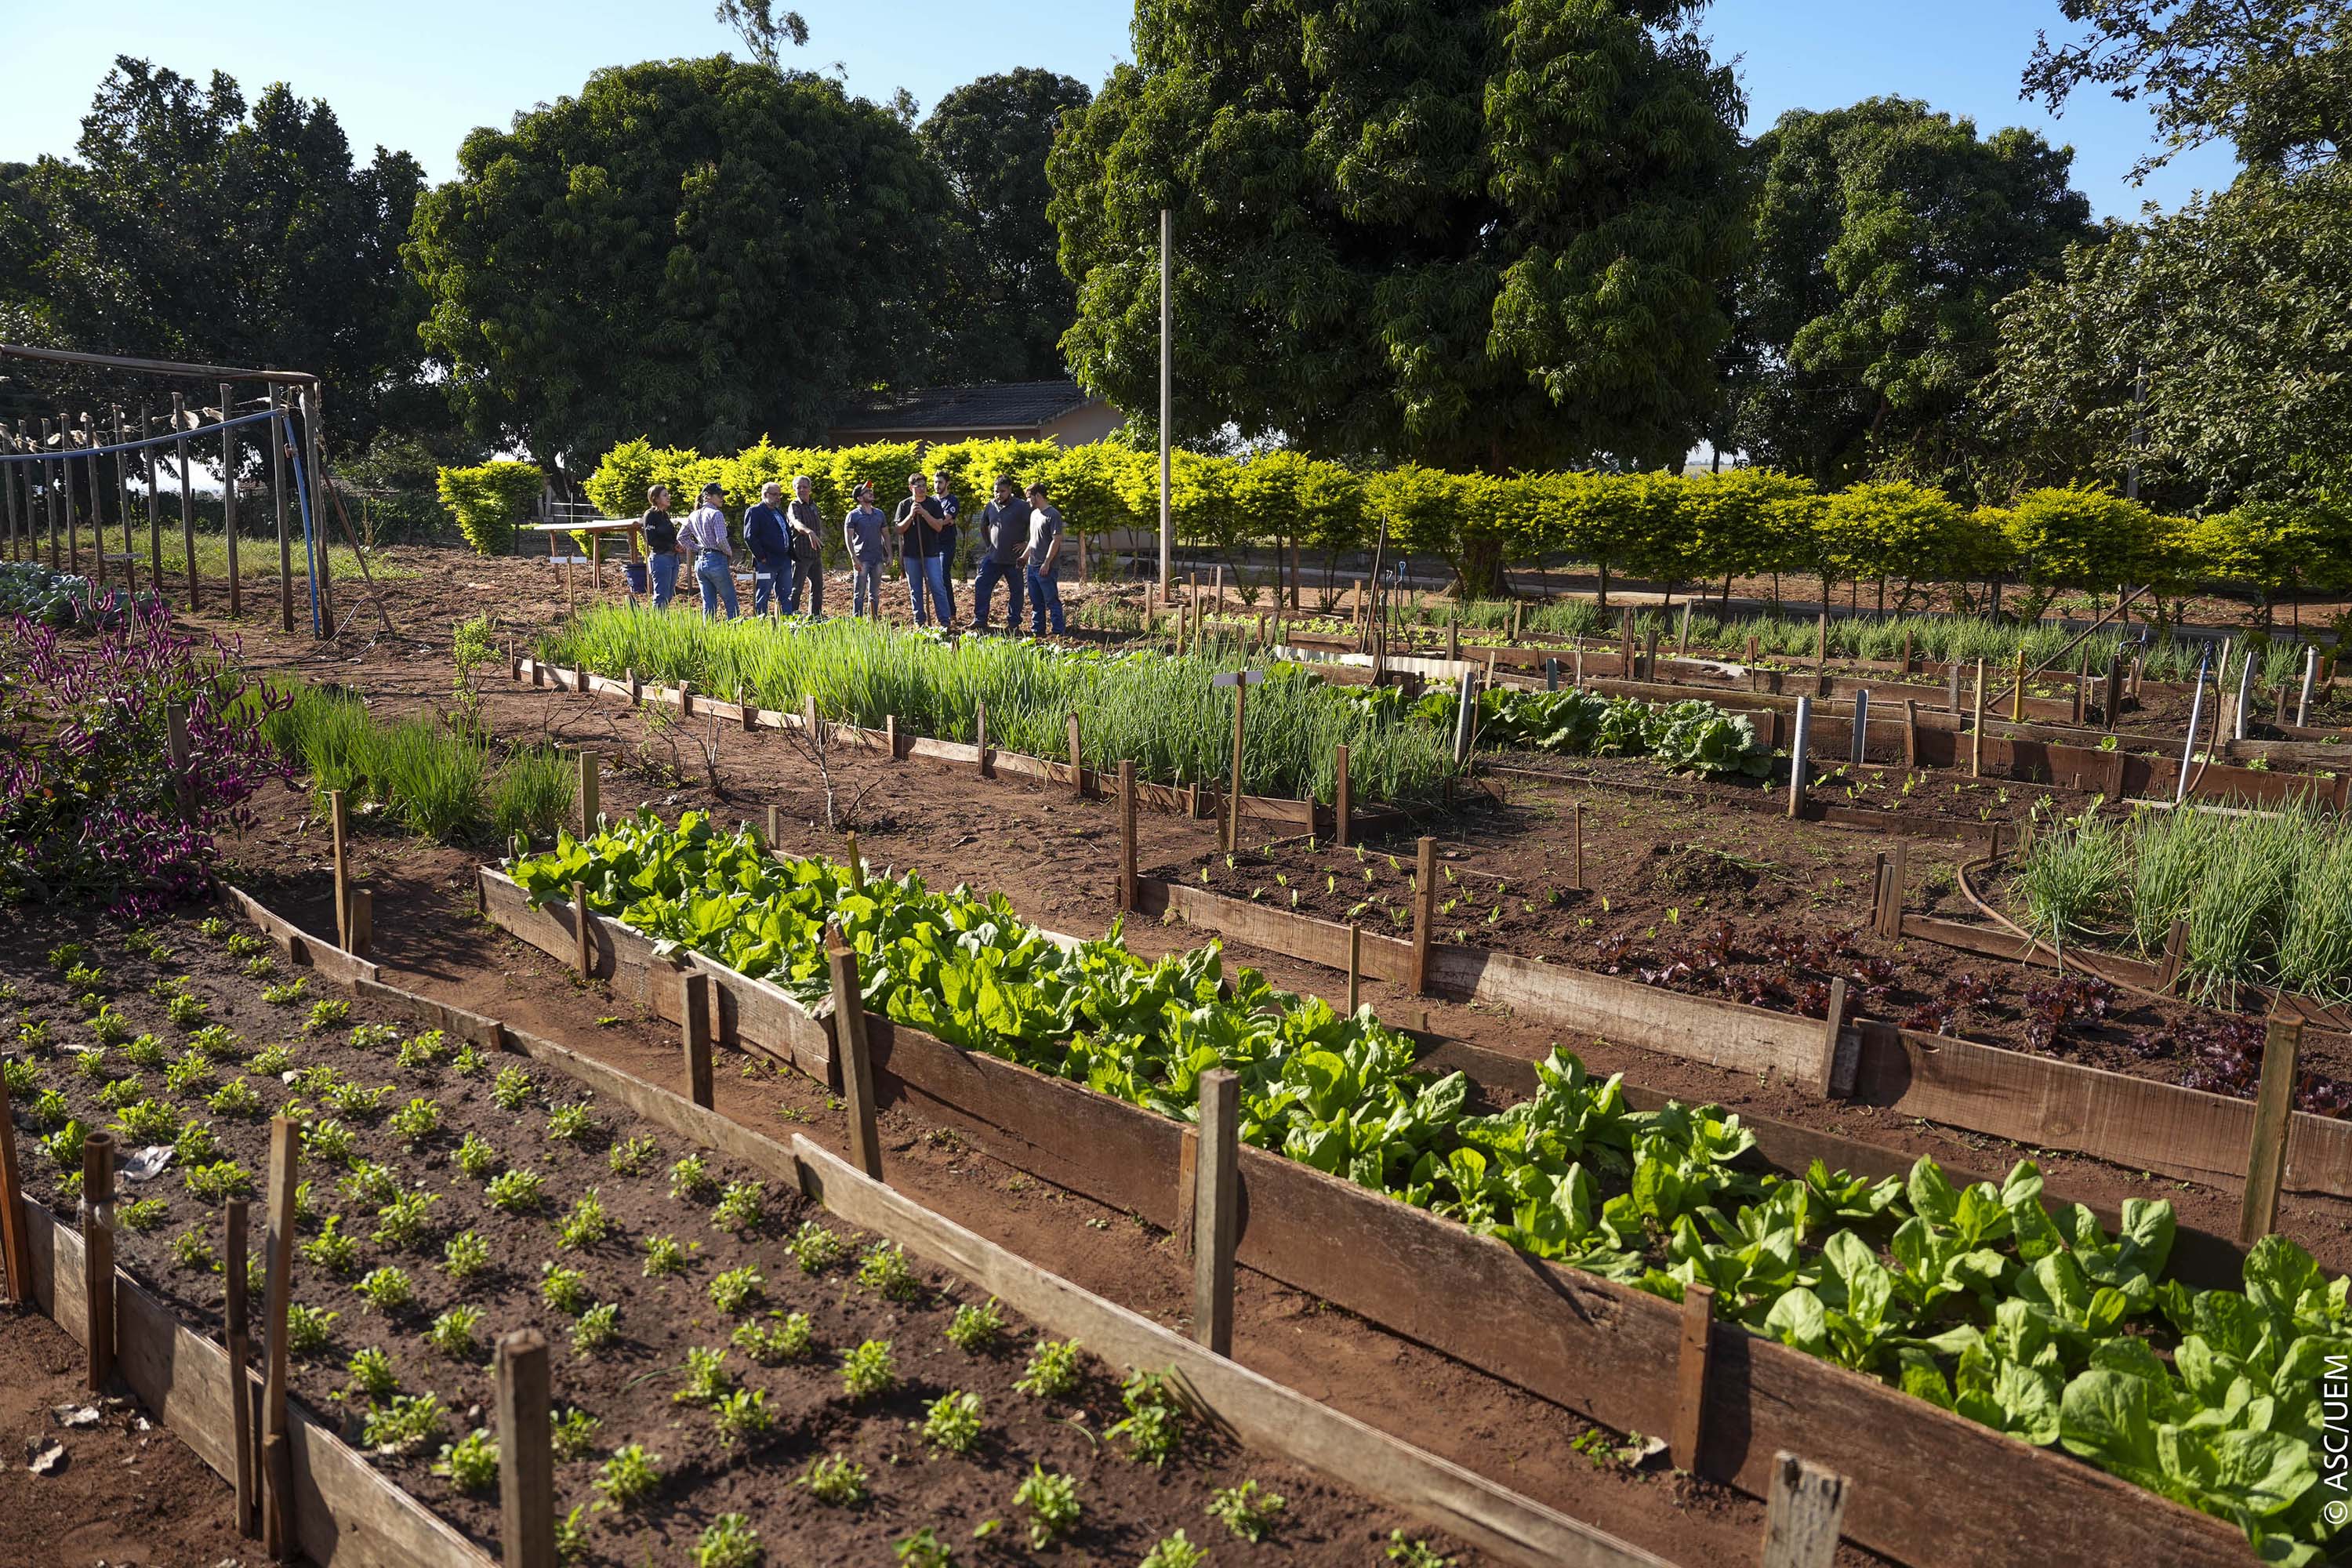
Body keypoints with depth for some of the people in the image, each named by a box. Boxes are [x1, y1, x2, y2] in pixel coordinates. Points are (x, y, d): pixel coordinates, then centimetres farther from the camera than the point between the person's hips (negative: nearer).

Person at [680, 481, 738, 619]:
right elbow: (721, 540, -19)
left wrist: (697, 549, 16)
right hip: (716, 561, -7)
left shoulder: (694, 516, 11)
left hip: (700, 562, 7)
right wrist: (730, 553, -2)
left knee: (708, 604, 10)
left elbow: (681, 537, 17)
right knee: (731, 602, -1)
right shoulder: (716, 514, -11)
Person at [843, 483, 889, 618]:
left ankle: (874, 621, 16)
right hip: (861, 560, -5)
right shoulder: (853, 515, -2)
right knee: (859, 594, -3)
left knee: (875, 594, 9)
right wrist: (854, 558, -15)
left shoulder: (880, 514, 12)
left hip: (877, 559, 5)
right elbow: (848, 538, -6)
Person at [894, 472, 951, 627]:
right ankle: (919, 621, 15)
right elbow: (899, 529, 0)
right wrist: (911, 515, -13)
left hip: (931, 553, -2)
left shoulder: (934, 504, 1)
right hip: (911, 554, 2)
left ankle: (945, 622, -4)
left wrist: (924, 513, -16)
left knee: (938, 587, -5)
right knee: (915, 589, 7)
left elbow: (939, 527, -6)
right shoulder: (904, 505, 4)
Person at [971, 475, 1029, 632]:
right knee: (981, 585, -2)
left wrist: (1027, 544, -10)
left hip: (1014, 559, -4)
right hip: (992, 557, 4)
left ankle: (1013, 623, 15)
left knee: (1016, 591, 4)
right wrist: (987, 544, 16)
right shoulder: (991, 506, 7)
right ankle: (980, 620, 4)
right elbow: (983, 526, 23)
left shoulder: (1021, 507, -10)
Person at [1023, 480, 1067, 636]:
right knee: (1036, 601, 13)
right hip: (1033, 565, 9)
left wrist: (1047, 563, -20)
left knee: (1052, 600, -5)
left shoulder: (1053, 515, -13)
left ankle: (1058, 632, -1)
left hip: (1047, 568, -9)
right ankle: (1037, 629, 20)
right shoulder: (1034, 513, 14)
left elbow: (1056, 541, -17)